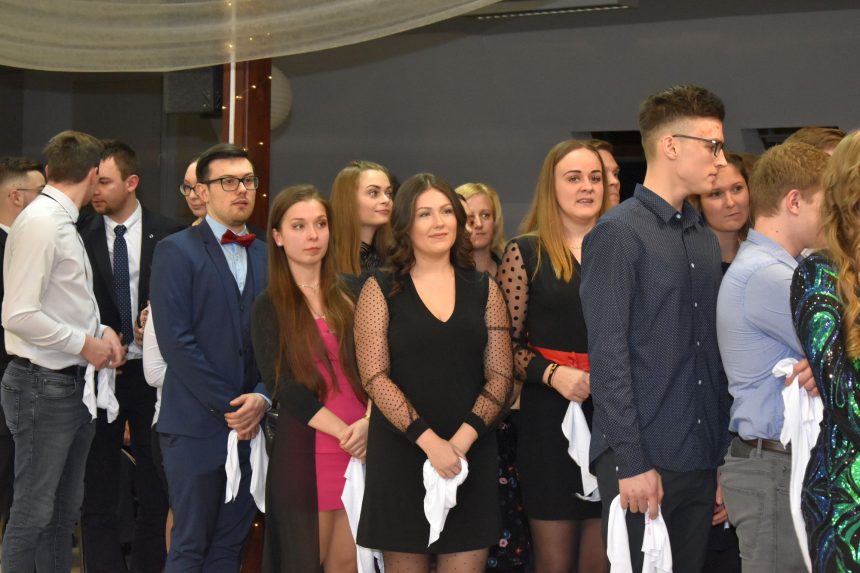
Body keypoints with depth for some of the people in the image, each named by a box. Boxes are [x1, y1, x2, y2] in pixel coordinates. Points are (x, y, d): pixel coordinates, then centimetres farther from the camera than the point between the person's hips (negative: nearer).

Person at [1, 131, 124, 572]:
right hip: (43, 384, -10)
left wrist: (102, 331, 3)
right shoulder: (40, 222, -17)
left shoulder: (63, 222, 11)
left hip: (74, 383, 10)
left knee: (65, 509, 16)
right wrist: (85, 344, -15)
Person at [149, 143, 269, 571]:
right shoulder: (176, 251, -2)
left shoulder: (267, 256, 14)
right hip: (195, 426, -5)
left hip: (250, 423, 5)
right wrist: (227, 406, -12)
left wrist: (262, 397, -8)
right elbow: (175, 340, -10)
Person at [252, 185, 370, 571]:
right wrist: (344, 432, -15)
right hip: (304, 453, -3)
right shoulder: (268, 307, 1)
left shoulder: (349, 295, 11)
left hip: (361, 448, 3)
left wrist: (367, 423, -13)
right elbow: (284, 386, -8)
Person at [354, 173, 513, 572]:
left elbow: (500, 375, 4)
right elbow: (374, 376, -6)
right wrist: (429, 440, -15)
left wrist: (462, 439, -10)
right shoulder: (381, 289, 3)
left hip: (471, 455, 2)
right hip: (400, 454, -2)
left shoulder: (483, 289, 10)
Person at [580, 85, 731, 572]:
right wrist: (632, 462, -16)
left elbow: (712, 357, 16)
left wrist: (723, 456, 12)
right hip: (642, 462, -7)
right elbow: (608, 357, -12)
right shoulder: (618, 234, -7)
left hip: (701, 461, 7)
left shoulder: (707, 241, 15)